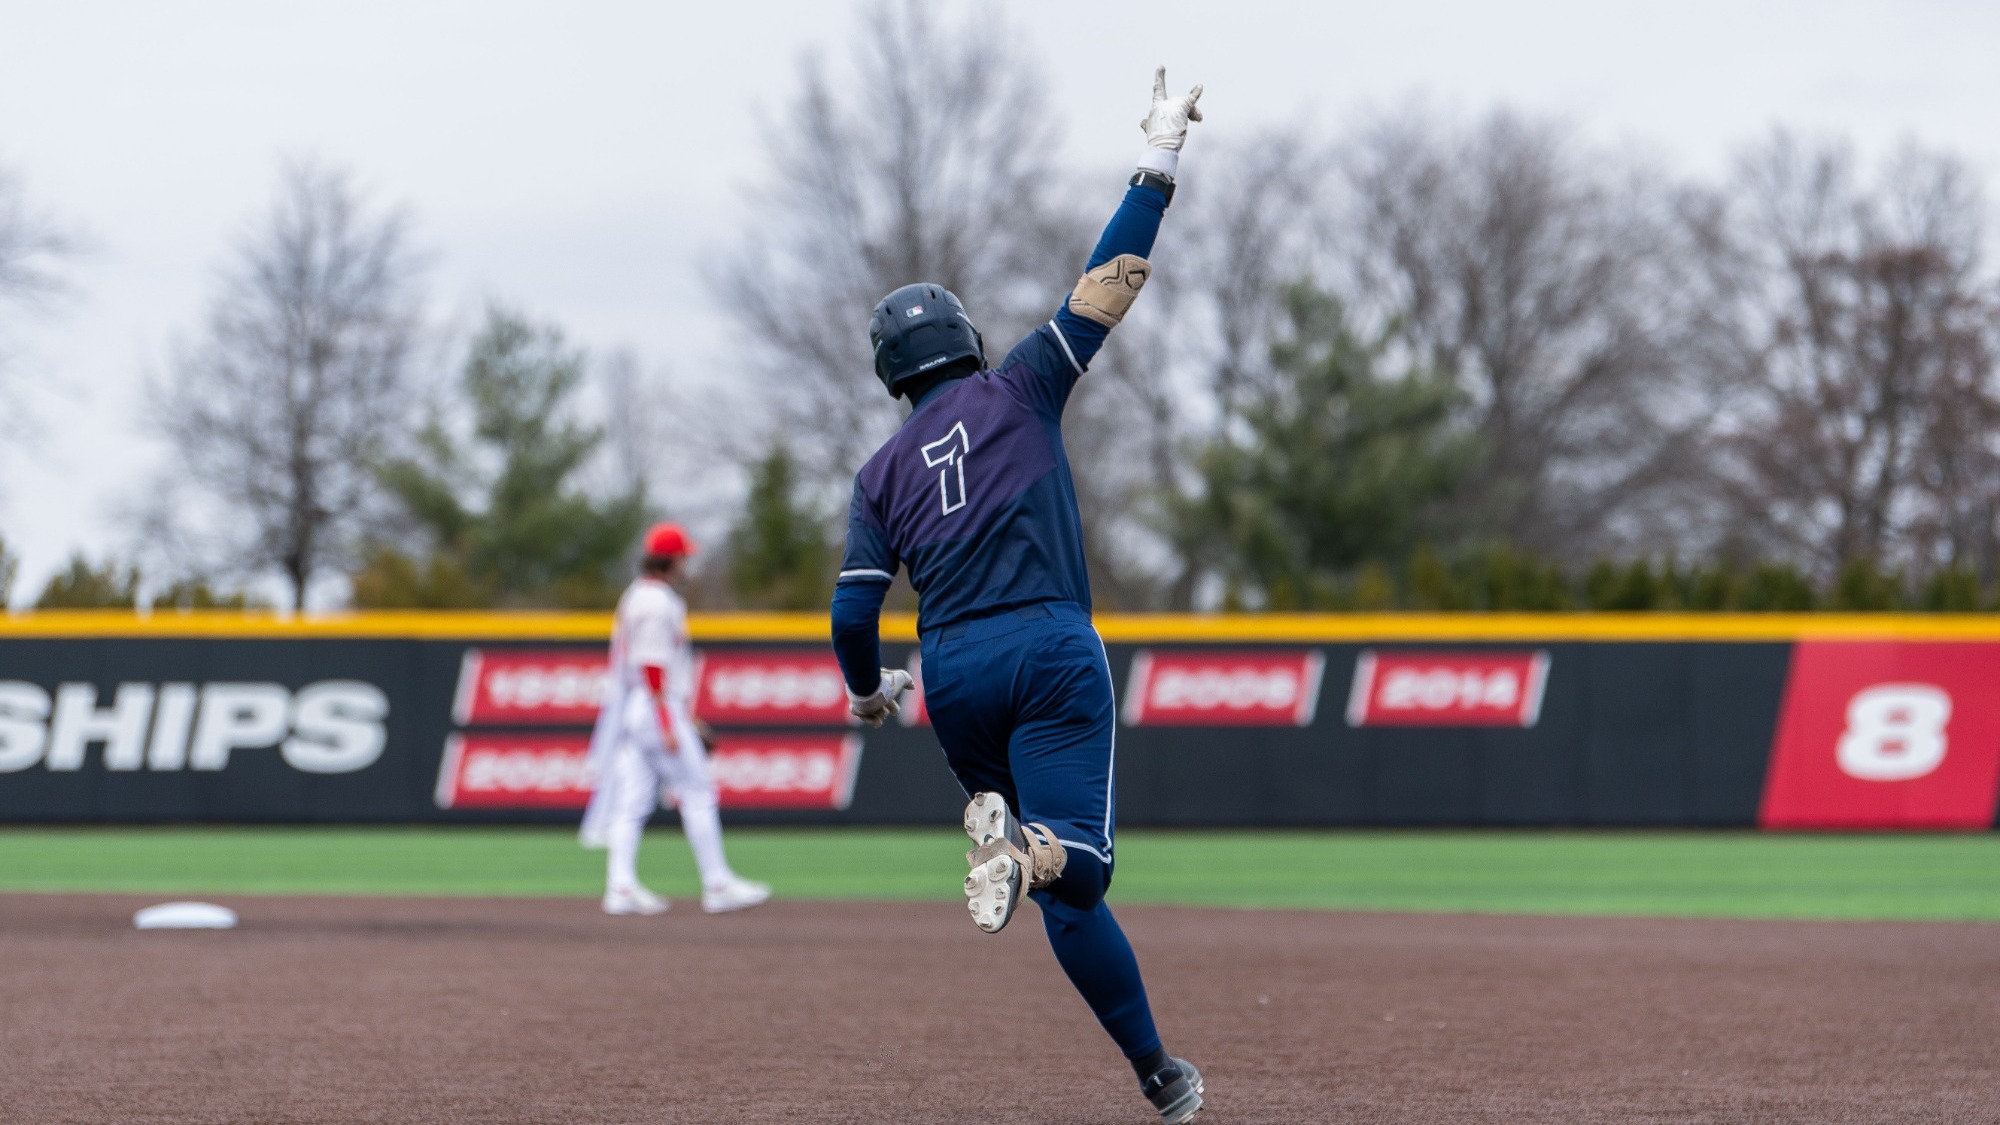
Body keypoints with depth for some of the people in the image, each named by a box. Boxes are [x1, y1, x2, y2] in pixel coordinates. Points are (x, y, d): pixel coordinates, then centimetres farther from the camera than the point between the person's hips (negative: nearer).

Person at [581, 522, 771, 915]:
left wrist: (686, 717, 26)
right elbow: (652, 668, -20)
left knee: (632, 801, 3)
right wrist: (668, 727, -22)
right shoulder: (659, 602, -14)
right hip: (659, 709, -10)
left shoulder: (636, 596, 17)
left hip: (631, 713, 10)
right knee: (697, 796, -4)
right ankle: (717, 886, -2)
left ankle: (621, 886, -3)